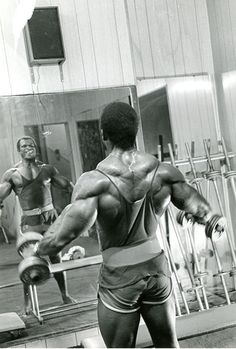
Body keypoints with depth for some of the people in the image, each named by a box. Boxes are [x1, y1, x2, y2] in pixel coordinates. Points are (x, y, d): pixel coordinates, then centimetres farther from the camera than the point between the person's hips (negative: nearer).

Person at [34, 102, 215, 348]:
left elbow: (63, 235, -33)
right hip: (157, 267, 4)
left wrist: (37, 253, -14)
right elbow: (203, 212, -1)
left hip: (119, 279, -4)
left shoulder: (95, 181, -23)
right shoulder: (163, 172, -9)